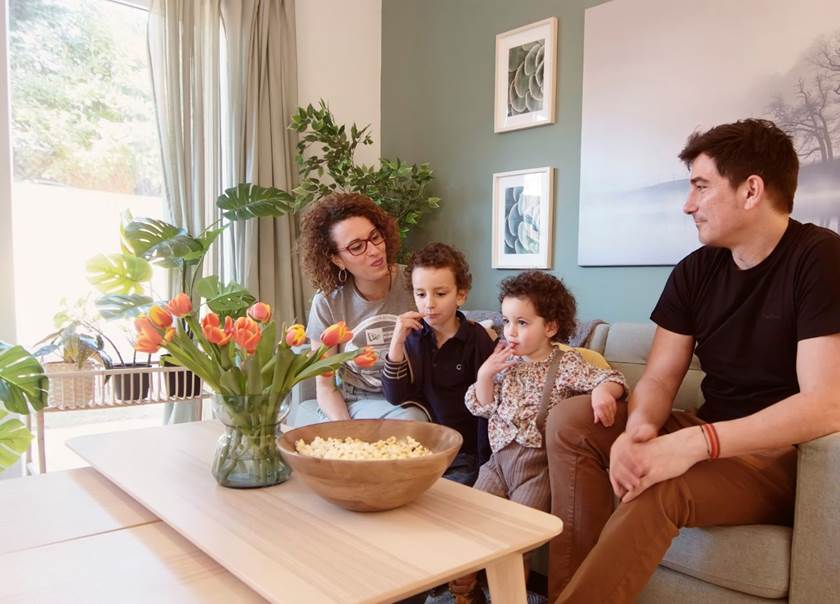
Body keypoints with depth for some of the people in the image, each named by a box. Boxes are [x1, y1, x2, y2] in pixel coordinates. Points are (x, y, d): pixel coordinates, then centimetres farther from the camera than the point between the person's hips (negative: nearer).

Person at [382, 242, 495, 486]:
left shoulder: (477, 339, -11)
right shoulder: (414, 335, 1)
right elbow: (396, 397, -7)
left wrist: (485, 464, -8)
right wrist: (397, 342, -18)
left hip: (464, 456, -3)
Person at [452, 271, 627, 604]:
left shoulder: (566, 363, -3)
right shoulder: (505, 362, 10)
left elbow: (609, 379, -12)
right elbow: (481, 407, 11)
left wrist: (603, 391, -36)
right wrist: (485, 374, -6)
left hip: (538, 465, -4)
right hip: (500, 458, 5)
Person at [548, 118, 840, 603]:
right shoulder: (695, 270, 3)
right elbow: (659, 379, -1)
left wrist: (694, 444, -33)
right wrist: (638, 429, -24)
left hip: (788, 458, -6)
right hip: (711, 442, 6)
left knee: (659, 489, -34)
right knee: (570, 421, -9)